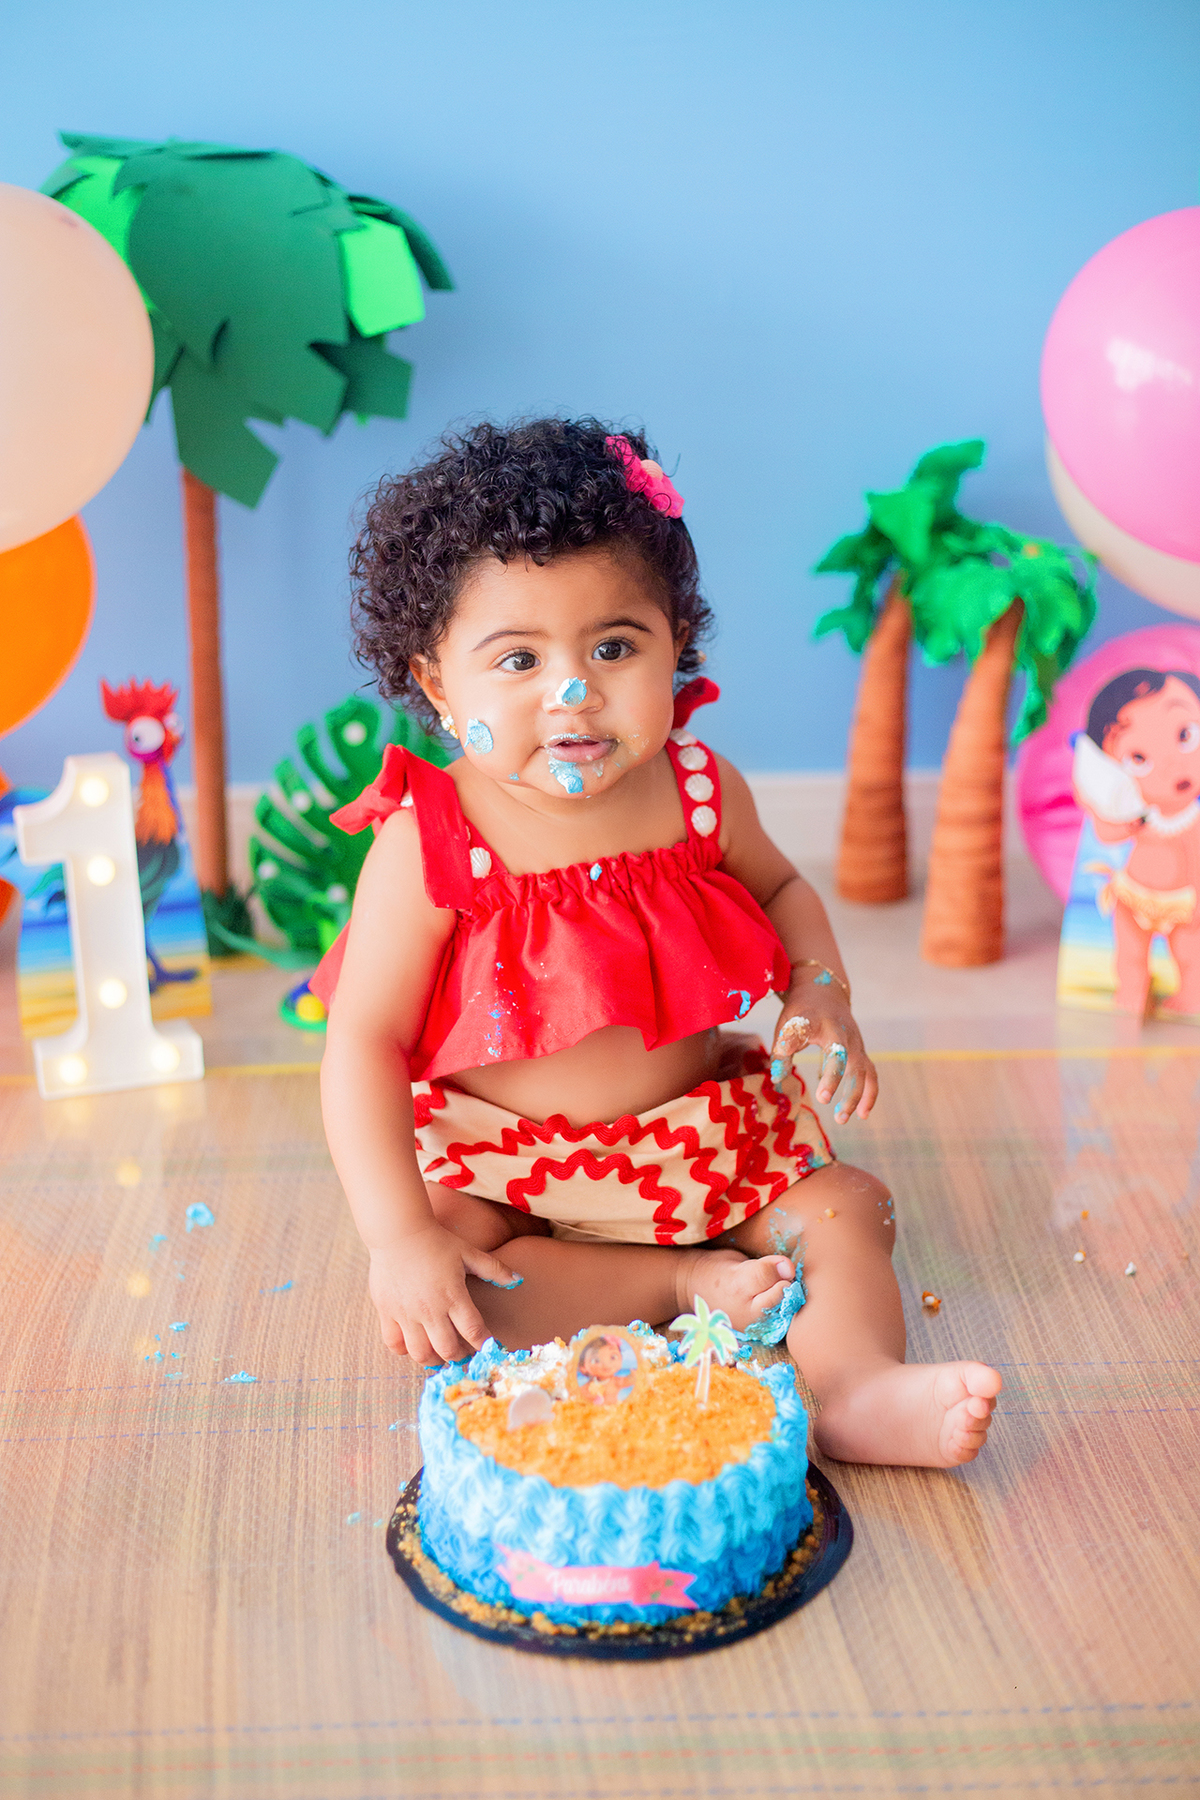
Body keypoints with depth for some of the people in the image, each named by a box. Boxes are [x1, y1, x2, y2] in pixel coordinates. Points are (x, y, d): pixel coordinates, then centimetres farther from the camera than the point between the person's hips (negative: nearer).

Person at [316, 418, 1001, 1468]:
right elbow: (365, 1044, -19)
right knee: (424, 1297, -27)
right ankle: (684, 1283, -20)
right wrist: (400, 1237, -27)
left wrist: (821, 996, -7)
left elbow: (780, 889, 14)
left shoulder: (699, 794, -8)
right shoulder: (429, 846, -21)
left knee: (847, 1208, -9)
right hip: (500, 1164, -3)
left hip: (697, 1133, 3)